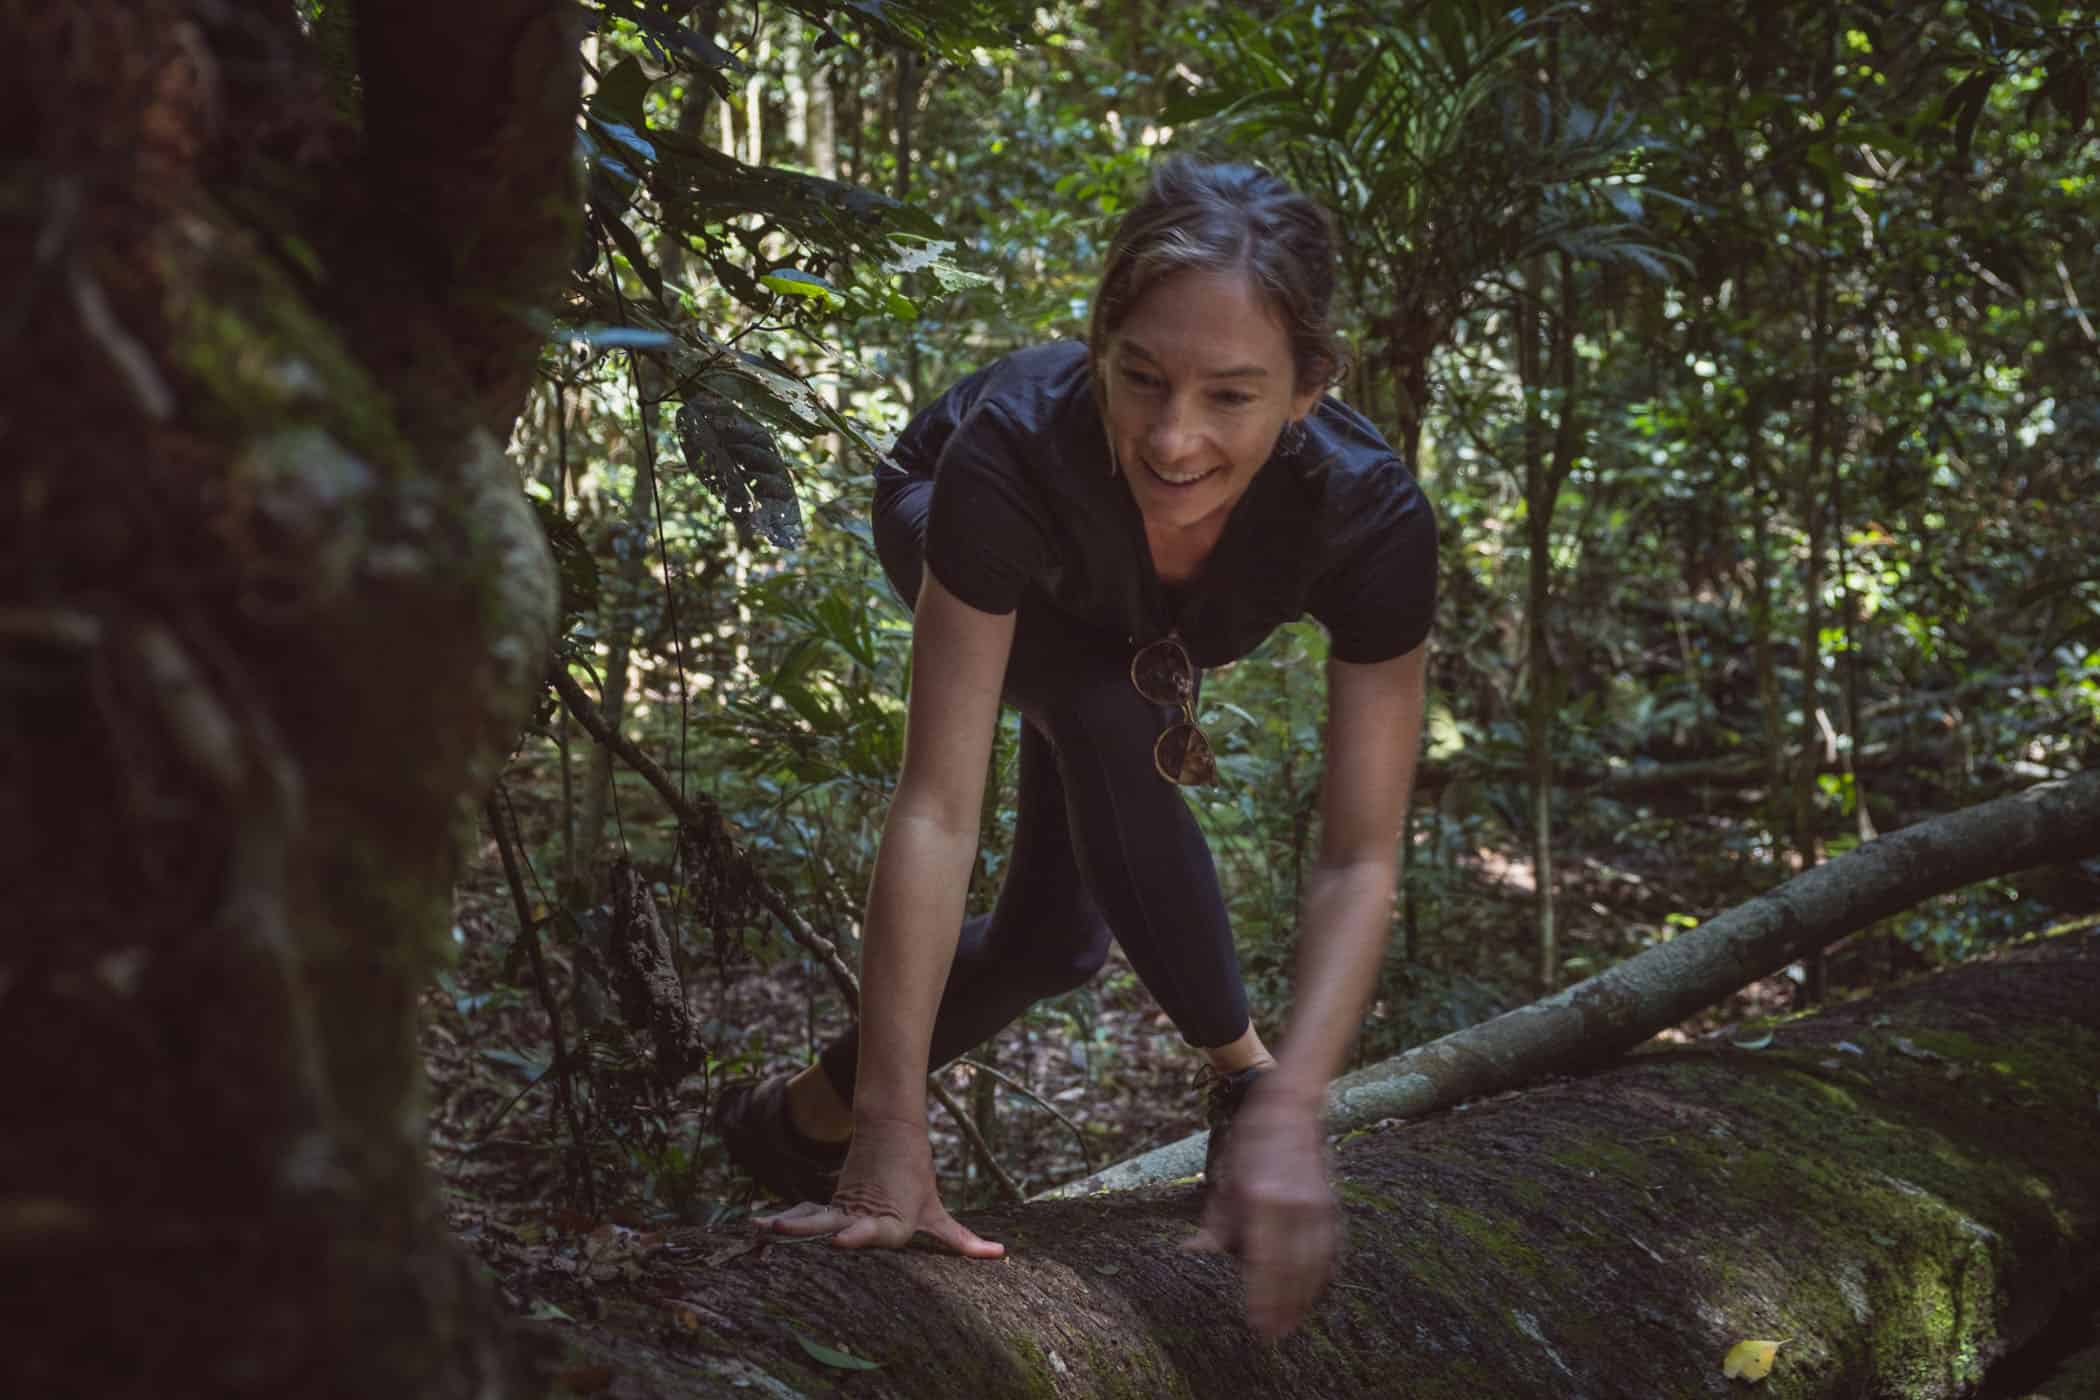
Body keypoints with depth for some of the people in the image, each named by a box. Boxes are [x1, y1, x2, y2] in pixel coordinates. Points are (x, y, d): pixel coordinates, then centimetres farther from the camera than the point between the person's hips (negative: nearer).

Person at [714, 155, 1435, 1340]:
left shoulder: (1370, 517, -42)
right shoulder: (1016, 449, -47)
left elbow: (1360, 858, -38)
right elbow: (939, 810, -47)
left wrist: (1296, 1114, -50)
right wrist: (896, 1139, -49)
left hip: (1127, 627, 3)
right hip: (944, 530, -2)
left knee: (1058, 939, 0)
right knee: (1107, 724, -33)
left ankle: (803, 1119, 21)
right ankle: (1235, 1070, -15)